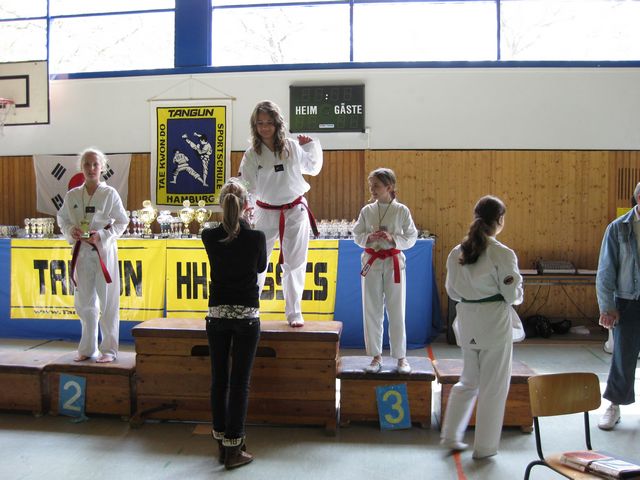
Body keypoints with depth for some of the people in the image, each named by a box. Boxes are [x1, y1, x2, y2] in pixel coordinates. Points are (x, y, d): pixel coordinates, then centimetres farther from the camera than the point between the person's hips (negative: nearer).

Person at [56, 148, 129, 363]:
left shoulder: (110, 193, -5)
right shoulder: (72, 195, 5)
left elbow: (122, 222, -2)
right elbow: (62, 219, 13)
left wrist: (102, 236, -14)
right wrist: (71, 231, -8)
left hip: (104, 251, -4)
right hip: (81, 251, 4)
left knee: (107, 302, 1)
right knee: (84, 302, 12)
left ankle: (109, 349, 12)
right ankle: (88, 348, 26)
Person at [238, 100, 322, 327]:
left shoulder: (293, 148, -3)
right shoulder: (252, 154, -5)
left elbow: (313, 168, 13)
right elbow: (246, 187, -8)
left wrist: (312, 144, -3)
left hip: (295, 212, 0)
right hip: (266, 213, 0)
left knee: (294, 265, 9)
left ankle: (294, 313, 23)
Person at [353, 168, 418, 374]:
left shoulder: (401, 210, -4)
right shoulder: (367, 210, 3)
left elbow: (411, 237, -1)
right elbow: (357, 235, 6)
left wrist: (393, 238, -17)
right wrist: (369, 237, -14)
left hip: (394, 263, -2)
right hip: (372, 262, 2)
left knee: (396, 312, 4)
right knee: (372, 311, 6)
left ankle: (401, 357, 19)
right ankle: (376, 356, 20)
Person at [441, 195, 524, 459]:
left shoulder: (457, 252, 0)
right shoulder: (502, 254, -16)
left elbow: (452, 291, 7)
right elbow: (513, 295, -10)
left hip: (467, 322, 5)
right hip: (495, 322, -5)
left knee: (468, 381, 22)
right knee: (493, 387, 10)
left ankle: (451, 436, 26)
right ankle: (484, 447, 20)